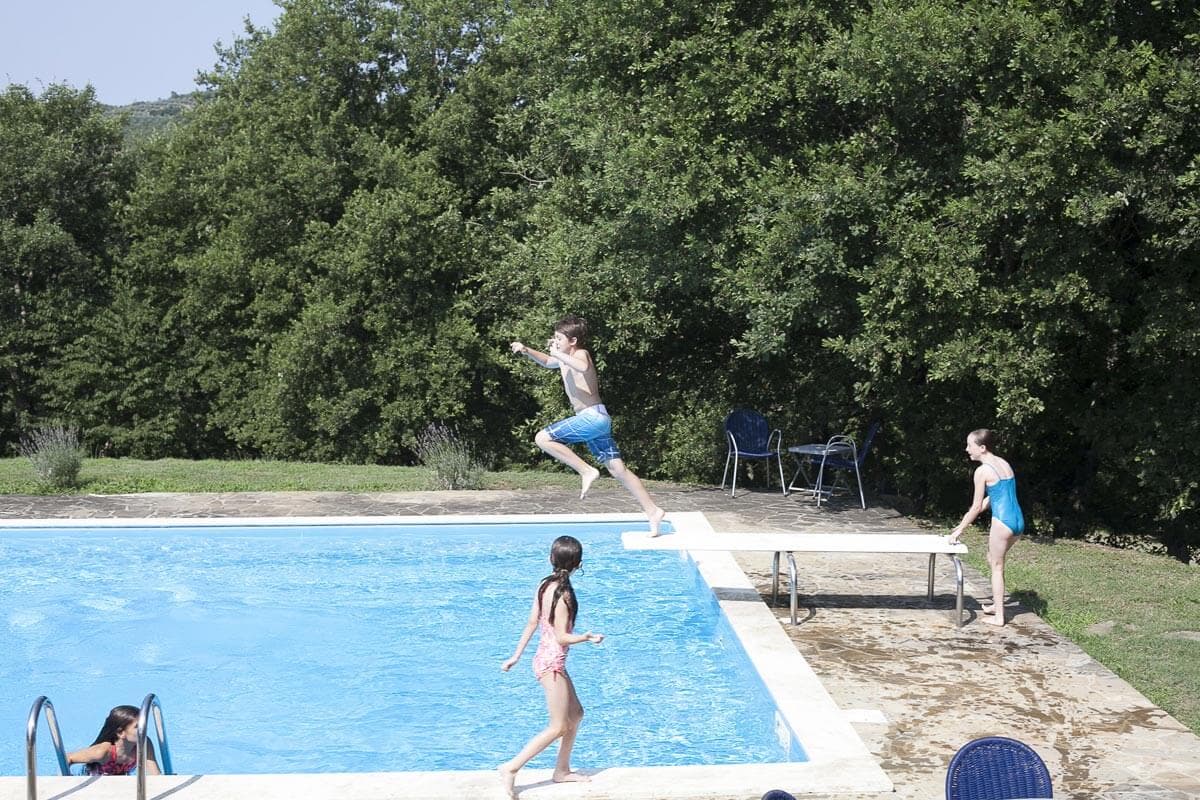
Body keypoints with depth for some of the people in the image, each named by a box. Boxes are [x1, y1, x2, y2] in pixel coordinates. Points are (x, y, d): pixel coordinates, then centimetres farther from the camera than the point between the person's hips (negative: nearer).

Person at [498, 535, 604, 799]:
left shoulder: (545, 585, 2)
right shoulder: (563, 594, -22)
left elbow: (532, 623, 8)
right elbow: (562, 637, -21)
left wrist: (516, 656, 12)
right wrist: (588, 637, -7)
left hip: (546, 659, 9)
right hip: (552, 663, -9)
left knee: (575, 714, 19)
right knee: (559, 727, -1)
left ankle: (562, 770, 27)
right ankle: (511, 768, -1)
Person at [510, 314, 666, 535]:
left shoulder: (580, 354, -9)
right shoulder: (564, 359, 18)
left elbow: (583, 367, -35)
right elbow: (546, 361, 38)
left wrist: (557, 353, -25)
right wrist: (526, 351, 22)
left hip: (593, 416, -10)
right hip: (592, 420, 10)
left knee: (543, 438, -14)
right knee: (618, 470, 9)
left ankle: (587, 471, -12)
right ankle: (653, 511, 9)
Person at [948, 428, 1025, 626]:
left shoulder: (982, 471, -11)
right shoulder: (1004, 463, 13)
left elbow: (977, 506, -8)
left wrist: (960, 529, 1)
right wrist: (966, 519, 22)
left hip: (1003, 522, -8)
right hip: (1018, 521, 8)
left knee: (996, 567, 4)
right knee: (993, 559, 25)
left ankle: (998, 616, 7)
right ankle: (997, 604, 33)